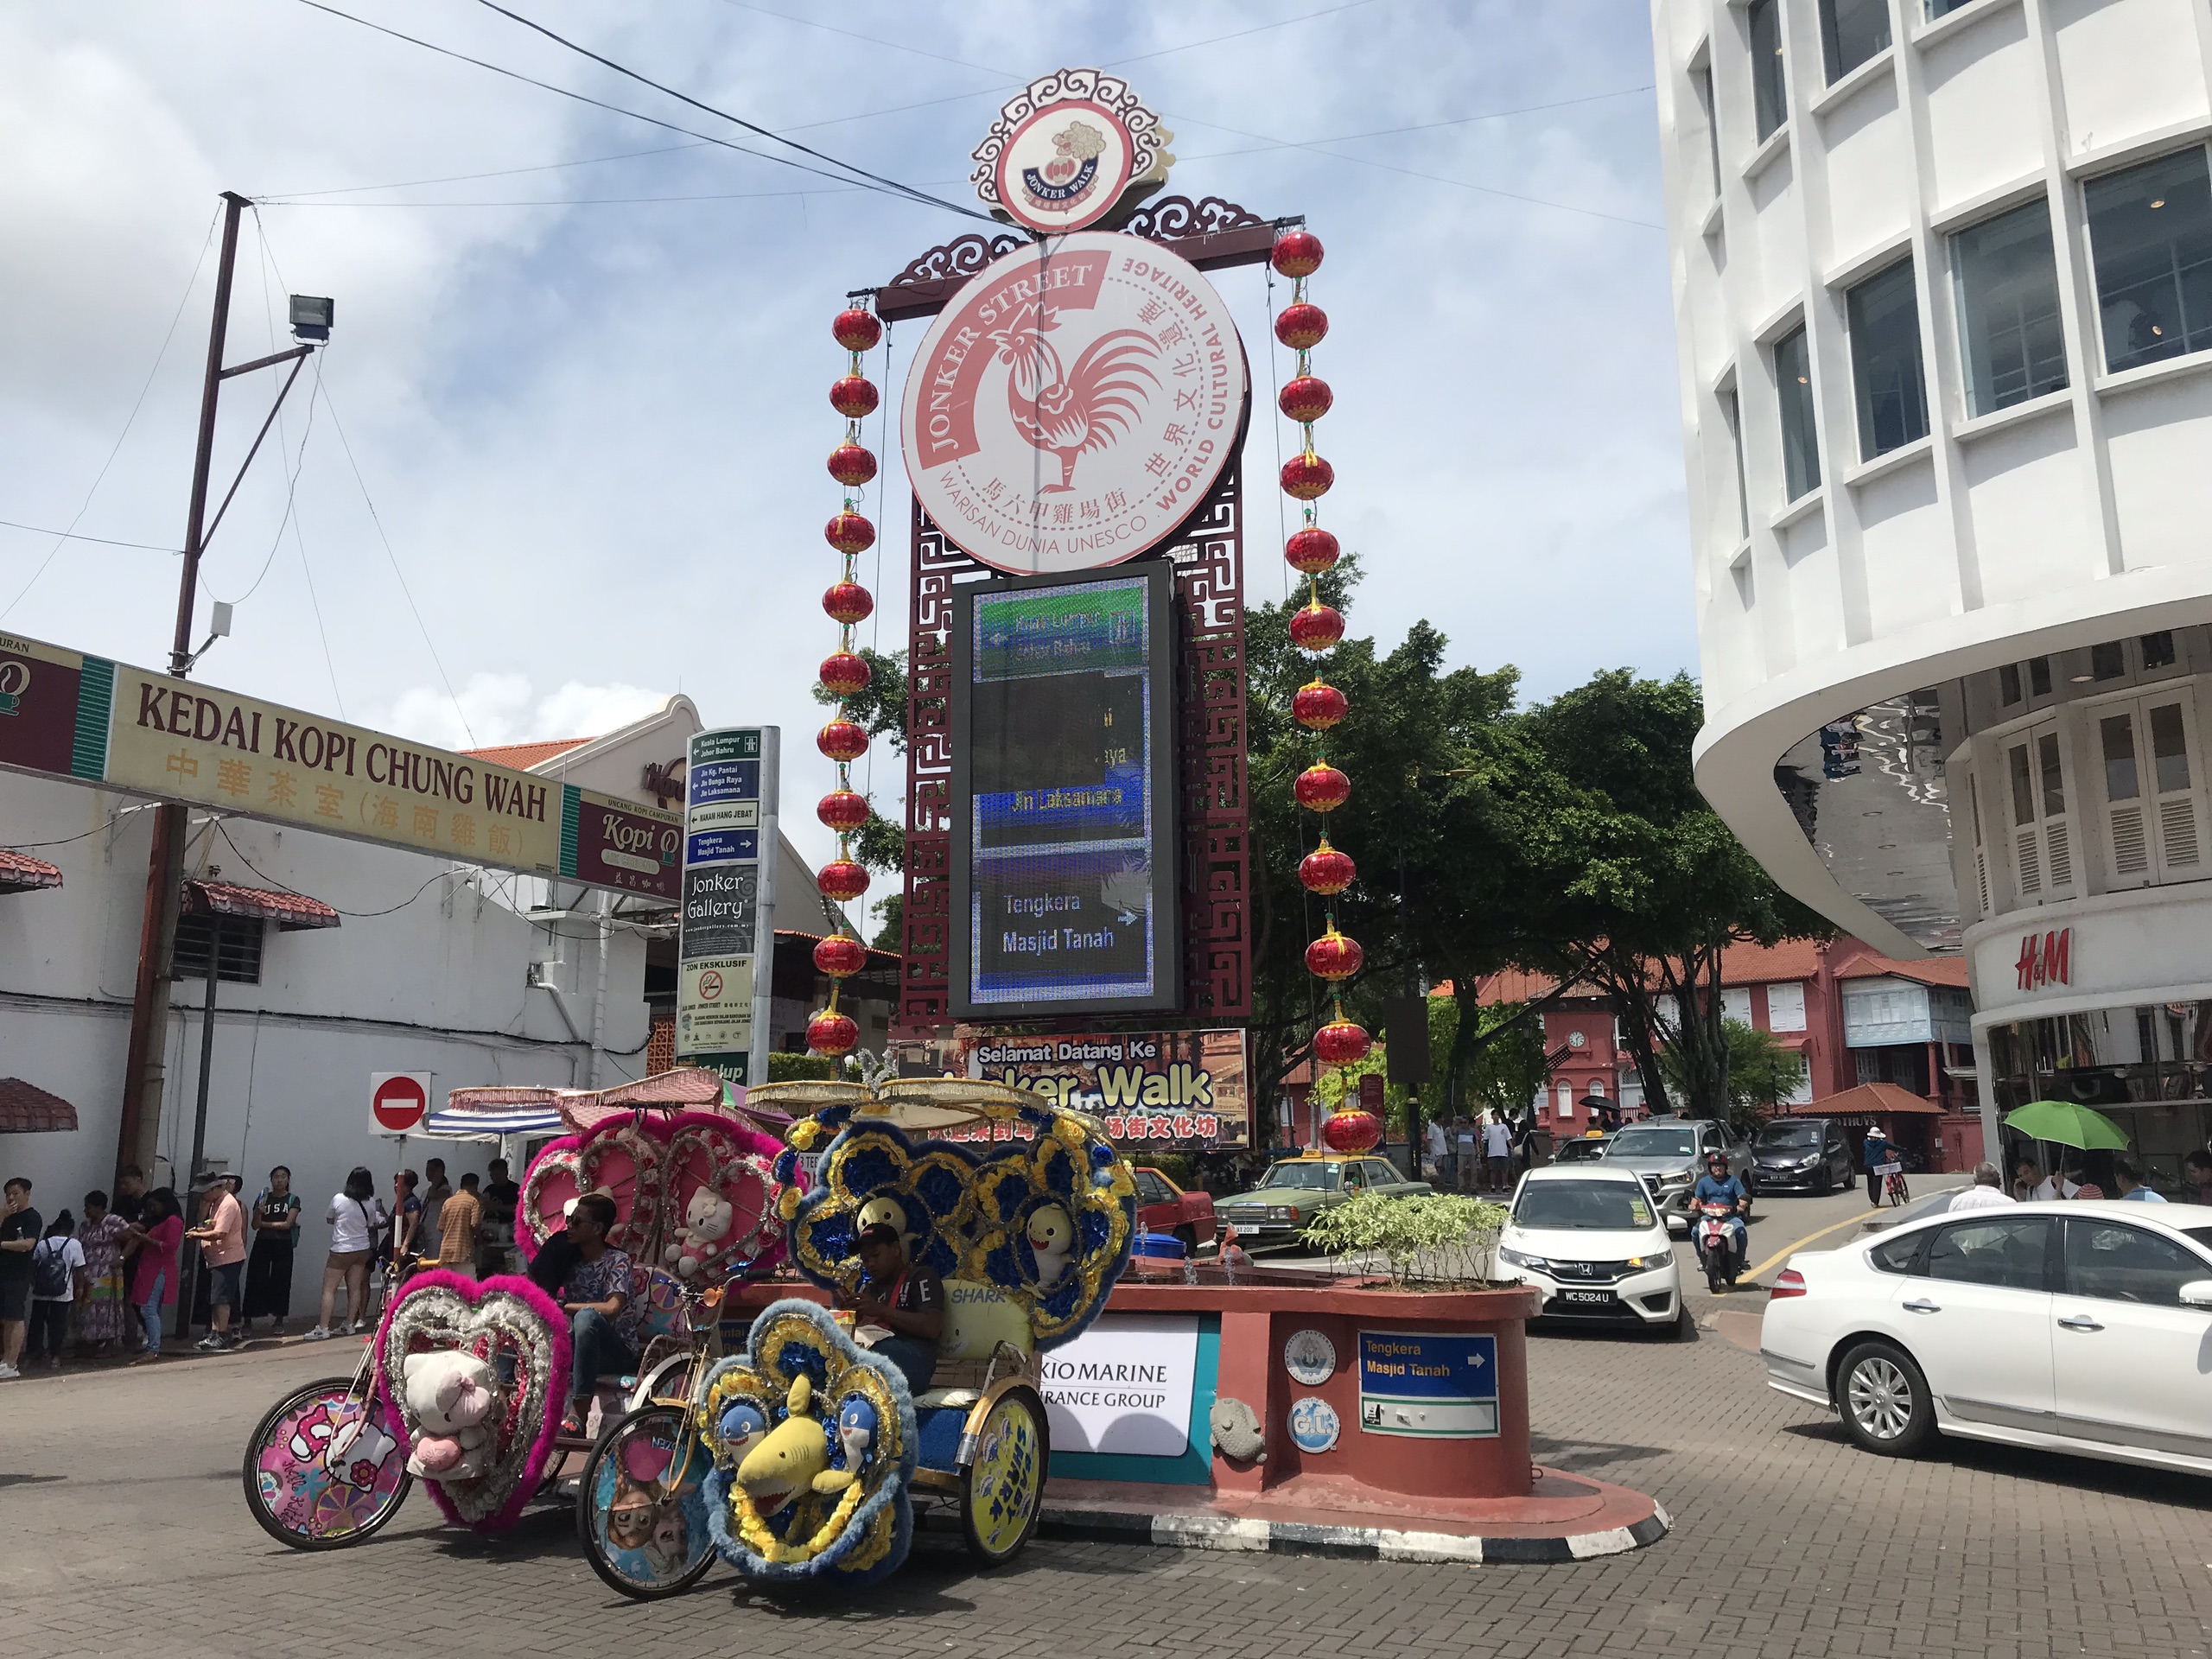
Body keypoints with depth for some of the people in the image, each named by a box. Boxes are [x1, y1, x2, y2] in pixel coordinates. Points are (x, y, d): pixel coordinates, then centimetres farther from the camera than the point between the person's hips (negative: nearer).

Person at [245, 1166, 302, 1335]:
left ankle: (278, 1321, 11)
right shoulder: (263, 1197, 7)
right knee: (255, 1281, -2)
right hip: (262, 1244, 1)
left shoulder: (293, 1199, 3)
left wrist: (264, 1223, -4)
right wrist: (259, 1212, -18)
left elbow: (287, 1224, -8)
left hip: (283, 1246, -1)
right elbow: (255, 1225, 2)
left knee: (281, 1281, 2)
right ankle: (248, 1321, 4)